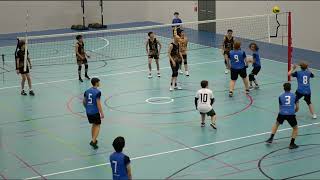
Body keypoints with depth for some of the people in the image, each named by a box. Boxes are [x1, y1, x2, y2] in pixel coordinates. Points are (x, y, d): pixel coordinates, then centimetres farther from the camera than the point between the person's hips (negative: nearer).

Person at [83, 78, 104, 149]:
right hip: (95, 112, -7)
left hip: (88, 112, 7)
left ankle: (94, 140, 30)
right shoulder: (97, 92, -15)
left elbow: (84, 102, 12)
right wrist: (102, 113, -12)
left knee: (94, 125, 22)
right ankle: (93, 141, -9)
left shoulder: (87, 91, 5)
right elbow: (98, 103, -17)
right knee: (97, 126, 4)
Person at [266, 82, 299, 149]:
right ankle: (292, 144, 11)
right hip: (291, 114, -1)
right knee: (295, 128, 19)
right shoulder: (294, 96, 12)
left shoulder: (281, 96, 12)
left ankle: (271, 139, 28)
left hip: (282, 114, 2)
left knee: (276, 124, 30)